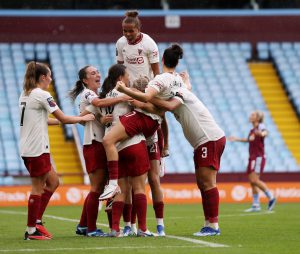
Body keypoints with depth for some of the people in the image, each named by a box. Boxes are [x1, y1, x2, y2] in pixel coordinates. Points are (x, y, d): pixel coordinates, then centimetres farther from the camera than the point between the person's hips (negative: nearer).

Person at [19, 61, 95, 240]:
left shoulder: (25, 94, 15)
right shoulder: (42, 95, -12)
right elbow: (63, 119, -10)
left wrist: (59, 121, 21)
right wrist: (83, 118, 4)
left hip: (27, 148, 9)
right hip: (37, 149, -9)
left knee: (53, 182, 16)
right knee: (38, 187, -2)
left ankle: (35, 221, 14)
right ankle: (32, 231, 2)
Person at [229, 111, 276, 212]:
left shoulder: (260, 126, -9)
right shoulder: (252, 130, 16)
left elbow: (265, 132, -32)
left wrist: (262, 133, -55)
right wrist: (237, 139, 43)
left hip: (259, 157, -9)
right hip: (252, 158, 9)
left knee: (254, 180, -17)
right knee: (252, 182, 5)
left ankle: (271, 198, -7)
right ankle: (256, 205, 7)